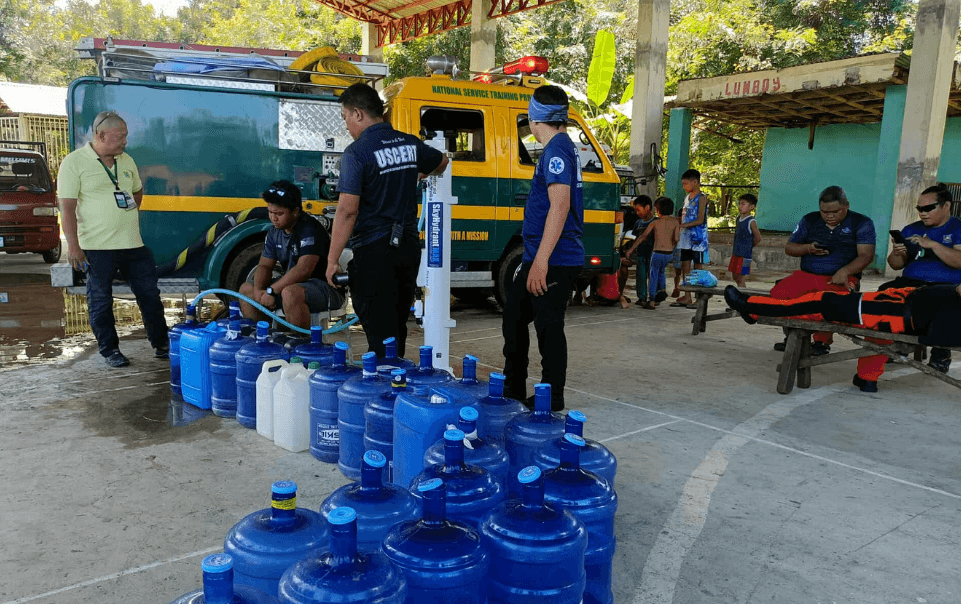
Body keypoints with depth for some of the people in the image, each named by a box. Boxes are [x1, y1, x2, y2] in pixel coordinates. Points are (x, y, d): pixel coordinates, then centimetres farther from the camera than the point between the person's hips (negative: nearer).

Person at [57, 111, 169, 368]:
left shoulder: (126, 161, 11)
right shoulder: (74, 163, -6)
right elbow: (67, 207, -10)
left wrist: (130, 212, 12)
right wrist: (73, 245, -15)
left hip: (133, 243, 5)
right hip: (97, 248, -5)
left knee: (150, 294, 8)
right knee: (100, 301, 5)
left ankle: (160, 344, 20)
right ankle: (109, 350, 18)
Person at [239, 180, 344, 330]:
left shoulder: (310, 229, -20)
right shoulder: (275, 231, 7)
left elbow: (303, 270, -29)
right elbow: (265, 266, 9)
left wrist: (271, 291, -27)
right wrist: (258, 290, -12)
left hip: (327, 288, -9)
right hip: (291, 283, 9)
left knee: (291, 293, -39)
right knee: (246, 289, 7)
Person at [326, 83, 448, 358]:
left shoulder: (357, 152, -13)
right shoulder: (410, 144, 7)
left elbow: (347, 209, -21)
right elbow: (441, 162, 29)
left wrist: (333, 259, -16)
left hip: (373, 251, -7)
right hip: (408, 247, 7)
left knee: (380, 335, -1)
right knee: (397, 327, 18)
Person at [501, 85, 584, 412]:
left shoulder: (557, 149, -14)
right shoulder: (559, 148, 18)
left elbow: (560, 205, -24)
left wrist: (541, 260, -28)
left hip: (553, 260, -11)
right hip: (540, 257, 11)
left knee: (548, 328, -3)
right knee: (514, 319, 17)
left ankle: (552, 401, 9)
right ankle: (513, 391, 28)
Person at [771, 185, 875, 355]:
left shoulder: (861, 223, 6)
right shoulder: (809, 220, 15)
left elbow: (866, 255, -5)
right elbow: (789, 248, 17)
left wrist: (845, 271, -22)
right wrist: (808, 248, -5)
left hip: (839, 278, -3)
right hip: (806, 274, 4)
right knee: (778, 293, -25)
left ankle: (822, 341, -13)